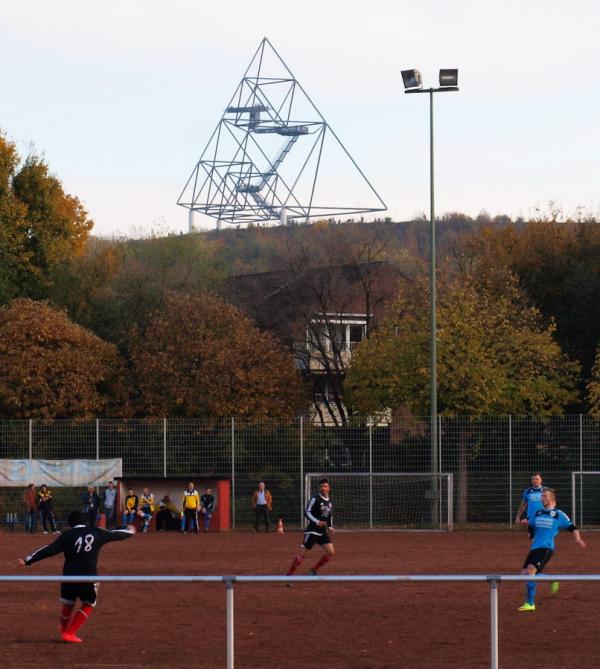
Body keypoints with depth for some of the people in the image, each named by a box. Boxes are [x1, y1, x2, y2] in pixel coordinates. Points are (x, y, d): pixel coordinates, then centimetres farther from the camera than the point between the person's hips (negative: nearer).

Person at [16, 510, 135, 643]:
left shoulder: (66, 536, -2)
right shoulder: (96, 533, 2)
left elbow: (49, 550, -7)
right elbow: (115, 534, 18)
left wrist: (28, 560, -5)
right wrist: (129, 531, 38)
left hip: (69, 576, 1)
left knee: (68, 604, 20)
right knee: (88, 605, 16)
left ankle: (64, 631, 35)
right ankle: (70, 633, 6)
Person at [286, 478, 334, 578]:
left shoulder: (329, 501, 12)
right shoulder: (315, 499, -10)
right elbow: (307, 512, -16)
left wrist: (330, 527, 11)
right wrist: (317, 522, -28)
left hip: (323, 531, 7)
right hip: (312, 530, -7)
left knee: (331, 552, -2)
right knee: (302, 552, -11)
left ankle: (313, 571, 12)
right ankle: (288, 575, -8)